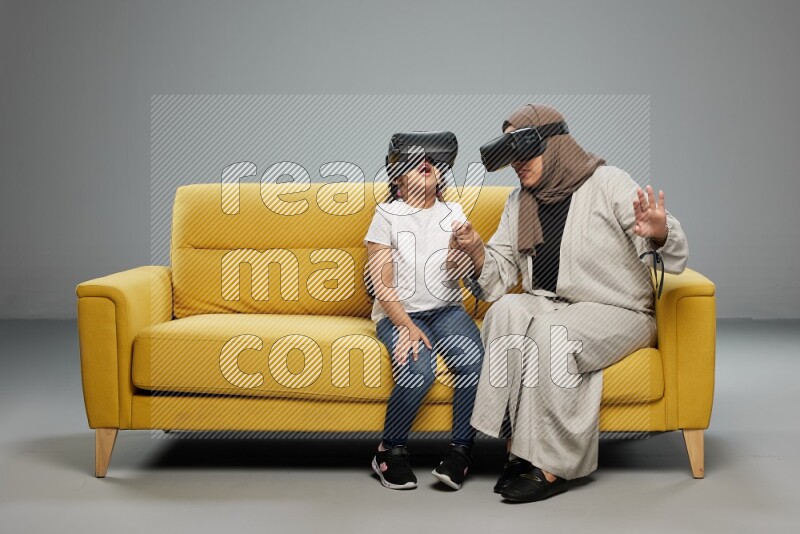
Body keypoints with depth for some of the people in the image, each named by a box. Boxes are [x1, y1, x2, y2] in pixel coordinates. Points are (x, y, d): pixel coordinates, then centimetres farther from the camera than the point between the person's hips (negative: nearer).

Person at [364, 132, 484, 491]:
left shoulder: (453, 213, 14)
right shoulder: (387, 214, 4)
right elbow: (380, 283, -2)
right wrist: (406, 326, -15)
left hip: (447, 309, 3)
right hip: (399, 313, -3)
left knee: (473, 361, -29)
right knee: (417, 370, -32)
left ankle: (461, 450, -13)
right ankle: (389, 451, -10)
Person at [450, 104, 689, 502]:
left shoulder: (607, 183, -6)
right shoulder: (519, 202, 11)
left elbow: (673, 257, -13)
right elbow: (500, 278, 6)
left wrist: (658, 233, -37)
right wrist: (476, 250, -15)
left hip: (618, 312, -4)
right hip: (549, 305, 5)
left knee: (551, 333, -33)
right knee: (506, 311, -27)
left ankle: (552, 466, -25)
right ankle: (518, 450, -26)